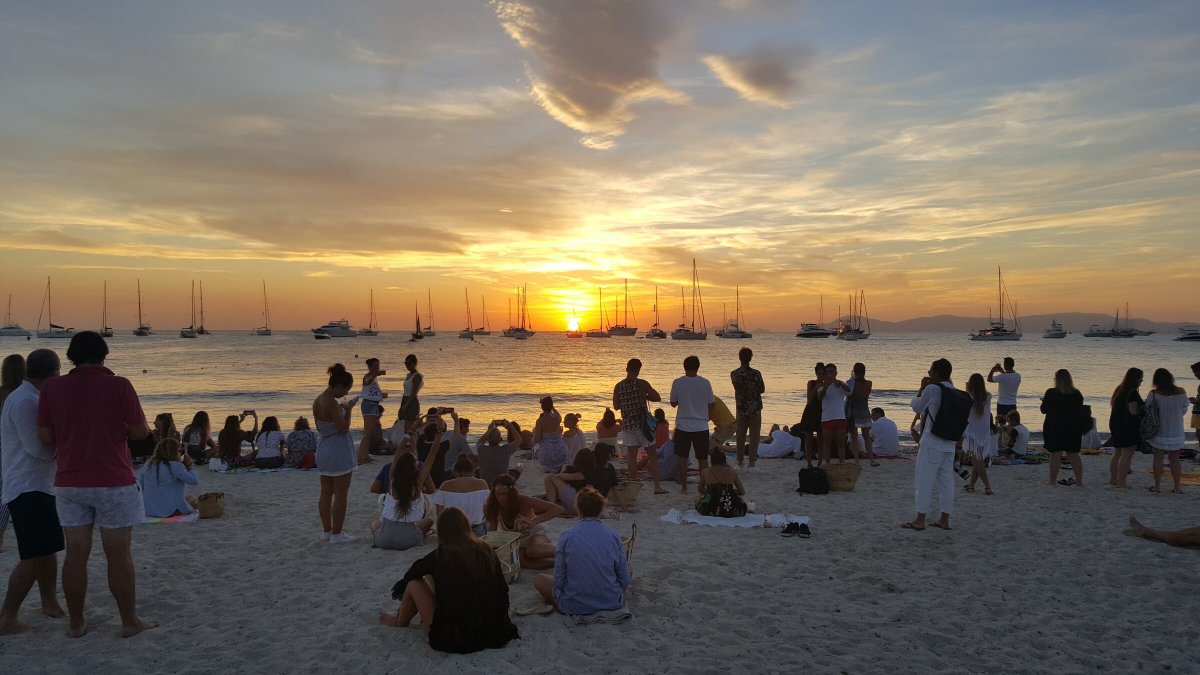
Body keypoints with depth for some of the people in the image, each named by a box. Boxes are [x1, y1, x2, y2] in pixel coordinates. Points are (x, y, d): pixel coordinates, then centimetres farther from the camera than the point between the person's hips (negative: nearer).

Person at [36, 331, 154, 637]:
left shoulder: (52, 388, 0)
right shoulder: (118, 386, -11)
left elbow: (45, 437, 1)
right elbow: (141, 431, -8)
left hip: (70, 484, 4)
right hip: (113, 484, -4)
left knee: (76, 553, 10)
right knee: (119, 555, 3)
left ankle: (76, 623, 18)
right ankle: (130, 621, 12)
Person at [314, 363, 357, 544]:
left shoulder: (317, 402, 6)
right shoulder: (332, 403, -21)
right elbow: (343, 429, -19)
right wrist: (348, 410, -8)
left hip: (323, 448, 9)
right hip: (339, 451, -9)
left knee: (326, 493, 14)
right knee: (341, 494, 1)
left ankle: (326, 530, 23)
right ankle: (337, 534, 6)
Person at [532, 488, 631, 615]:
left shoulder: (566, 536, -11)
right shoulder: (614, 536, -6)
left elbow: (559, 580, -7)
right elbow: (625, 580, -2)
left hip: (574, 606, -3)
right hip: (612, 603, 3)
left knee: (539, 579, 21)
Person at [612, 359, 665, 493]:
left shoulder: (618, 386, 1)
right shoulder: (642, 384, -9)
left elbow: (616, 406, 10)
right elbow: (657, 398, -3)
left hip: (627, 424, 3)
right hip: (642, 423, -3)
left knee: (631, 456, 7)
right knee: (652, 455, 4)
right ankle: (657, 486, 3)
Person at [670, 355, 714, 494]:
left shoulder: (677, 383, -8)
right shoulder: (705, 383, -7)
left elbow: (673, 403, 2)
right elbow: (711, 404, 2)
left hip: (683, 426, 0)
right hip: (701, 426, 0)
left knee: (683, 458, 10)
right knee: (703, 459, 10)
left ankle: (684, 487, 13)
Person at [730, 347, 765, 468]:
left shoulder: (734, 374, -2)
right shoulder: (755, 373, -13)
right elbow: (762, 390, -3)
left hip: (740, 408, 3)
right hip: (754, 408, -3)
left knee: (740, 436, 13)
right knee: (754, 436, 3)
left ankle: (740, 462, 18)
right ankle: (752, 462, 3)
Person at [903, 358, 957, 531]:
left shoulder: (932, 389, -13)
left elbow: (916, 407, -1)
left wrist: (921, 389, 10)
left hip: (931, 443, -7)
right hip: (949, 443, 7)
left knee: (924, 479, -1)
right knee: (946, 480, 11)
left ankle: (920, 520, 2)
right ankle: (945, 519, 16)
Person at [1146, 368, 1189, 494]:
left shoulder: (1154, 394, -15)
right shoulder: (1181, 392, -7)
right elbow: (1184, 410, 5)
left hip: (1160, 430, -2)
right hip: (1176, 431, 2)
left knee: (1158, 458, 6)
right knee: (1174, 459, 12)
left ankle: (1157, 486, 7)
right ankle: (1177, 487, 15)